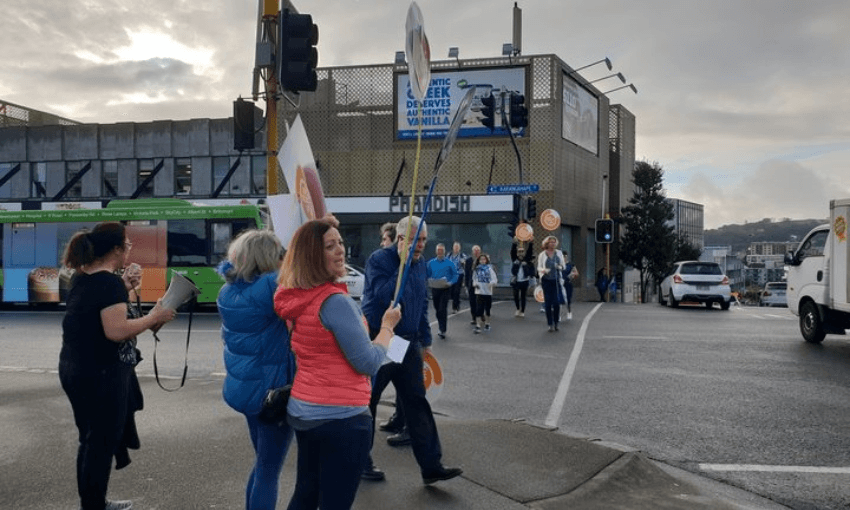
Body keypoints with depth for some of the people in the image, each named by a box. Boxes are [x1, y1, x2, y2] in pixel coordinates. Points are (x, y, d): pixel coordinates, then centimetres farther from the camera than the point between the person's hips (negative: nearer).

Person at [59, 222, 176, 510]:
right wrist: (154, 317, -18)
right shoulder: (110, 282, -20)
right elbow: (116, 330, -27)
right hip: (101, 374, -10)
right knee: (103, 443, 3)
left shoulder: (81, 278, 9)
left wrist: (124, 289, 11)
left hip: (75, 369, 10)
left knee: (91, 440, 20)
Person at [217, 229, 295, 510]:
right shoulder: (270, 286, -21)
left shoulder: (228, 290, 3)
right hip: (270, 390, -8)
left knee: (262, 463, 25)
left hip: (242, 387, 8)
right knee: (268, 470, 5)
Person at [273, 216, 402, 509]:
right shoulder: (335, 301, -21)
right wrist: (387, 326, -1)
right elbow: (368, 363, -18)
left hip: (302, 410, 8)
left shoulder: (294, 298, 3)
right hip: (341, 416, -8)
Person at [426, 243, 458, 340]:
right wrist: (430, 282, -7)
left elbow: (455, 275, 0)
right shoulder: (431, 263, 7)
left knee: (443, 309, -12)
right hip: (435, 289, 4)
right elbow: (427, 275, 12)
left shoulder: (449, 263, -2)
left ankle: (443, 331, -10)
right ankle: (441, 328, 26)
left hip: (445, 289, -4)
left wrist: (450, 283, -16)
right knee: (437, 310, 10)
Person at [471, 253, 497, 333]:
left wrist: (492, 283, -28)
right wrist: (475, 284, -4)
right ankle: (479, 325, -3)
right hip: (479, 292, 1)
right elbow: (474, 279, 16)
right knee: (480, 309, -5)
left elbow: (494, 279, -8)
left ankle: (487, 323, 27)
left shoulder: (489, 268, -3)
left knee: (487, 309, 10)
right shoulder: (476, 269, 6)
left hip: (488, 292, -1)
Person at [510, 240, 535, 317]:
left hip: (524, 281, 0)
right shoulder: (515, 259, 4)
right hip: (516, 281, 0)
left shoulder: (527, 260, 3)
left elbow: (530, 251, -5)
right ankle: (518, 309, 20)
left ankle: (522, 311, 14)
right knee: (516, 295, -2)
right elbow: (512, 251, -7)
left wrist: (531, 243, -17)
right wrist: (515, 243, -19)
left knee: (523, 297, 5)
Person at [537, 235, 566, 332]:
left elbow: (563, 266, 14)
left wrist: (560, 267, -9)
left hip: (556, 280, 1)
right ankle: (550, 324, 5)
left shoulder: (559, 253, 10)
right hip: (546, 280, -1)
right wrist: (544, 270, -16)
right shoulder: (542, 255, 3)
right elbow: (539, 267, 5)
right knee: (548, 302, -2)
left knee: (557, 302, -7)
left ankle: (556, 323, 7)